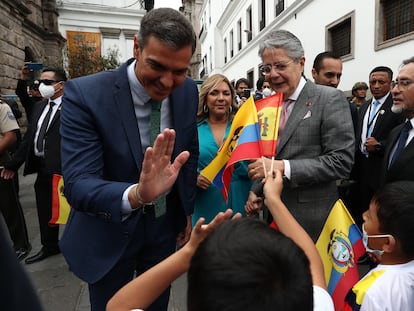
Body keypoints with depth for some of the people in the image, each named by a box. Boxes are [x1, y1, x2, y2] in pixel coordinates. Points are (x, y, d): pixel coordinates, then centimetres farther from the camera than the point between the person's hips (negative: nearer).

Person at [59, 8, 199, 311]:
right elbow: (78, 184, -28)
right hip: (110, 231, -3)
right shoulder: (85, 94, -24)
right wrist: (135, 195, -47)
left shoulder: (188, 91, -9)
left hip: (165, 223, 4)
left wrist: (187, 210, 7)